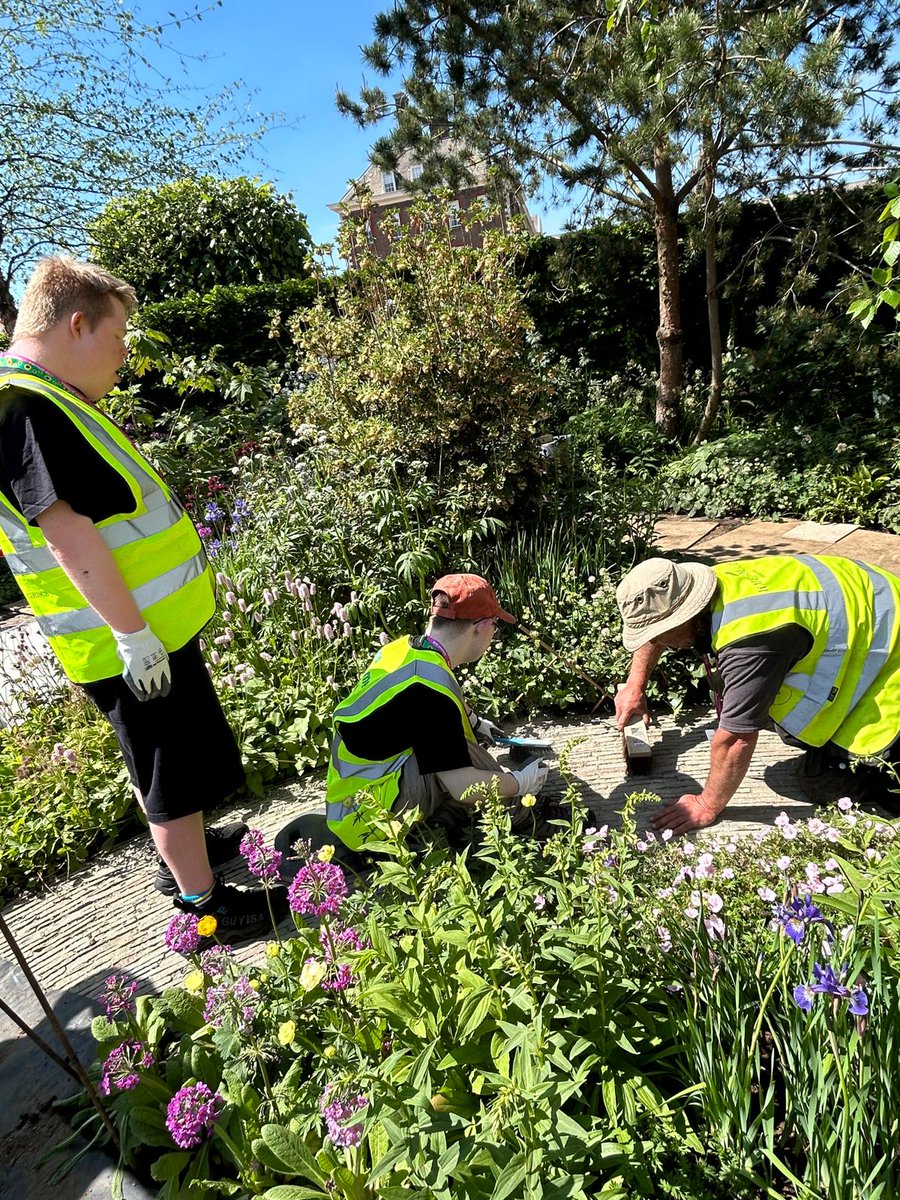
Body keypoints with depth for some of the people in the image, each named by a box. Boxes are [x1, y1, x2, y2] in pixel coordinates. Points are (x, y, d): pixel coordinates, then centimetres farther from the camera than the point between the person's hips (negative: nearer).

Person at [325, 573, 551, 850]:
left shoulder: (402, 648, -1)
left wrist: (475, 721, 30)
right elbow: (461, 785, -25)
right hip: (367, 818, -9)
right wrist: (521, 783, -9)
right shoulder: (429, 687, -28)